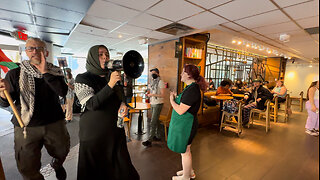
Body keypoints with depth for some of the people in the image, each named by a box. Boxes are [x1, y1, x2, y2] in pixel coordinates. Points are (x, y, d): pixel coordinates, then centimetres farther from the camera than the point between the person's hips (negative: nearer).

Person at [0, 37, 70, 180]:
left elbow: (63, 92, -14)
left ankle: (57, 165, 51)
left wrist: (45, 73, -17)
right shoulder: (15, 74, 1)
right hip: (26, 127, 0)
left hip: (55, 124, 1)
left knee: (62, 152, 17)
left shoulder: (54, 72, 3)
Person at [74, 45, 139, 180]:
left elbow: (121, 97, 17)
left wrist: (123, 105, -6)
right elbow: (92, 104, -18)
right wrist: (110, 85, -26)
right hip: (94, 133, -4)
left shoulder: (112, 77, 8)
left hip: (116, 129, 4)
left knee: (121, 169, 12)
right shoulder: (82, 79, -6)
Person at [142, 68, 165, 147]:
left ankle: (150, 140, 1)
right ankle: (157, 136, 29)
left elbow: (162, 94, -16)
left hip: (158, 104, -8)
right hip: (152, 103, 8)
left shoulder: (160, 82, -12)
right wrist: (149, 94, 8)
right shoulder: (151, 81, 11)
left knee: (153, 122, -6)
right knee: (156, 121, 16)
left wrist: (153, 94, -24)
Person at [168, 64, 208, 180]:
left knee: (184, 151, 10)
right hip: (184, 124, 10)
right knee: (185, 150, 25)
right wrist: (176, 98, 2)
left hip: (185, 125, -10)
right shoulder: (191, 87, 8)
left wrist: (172, 100, -11)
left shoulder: (192, 90, -25)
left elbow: (180, 110, -26)